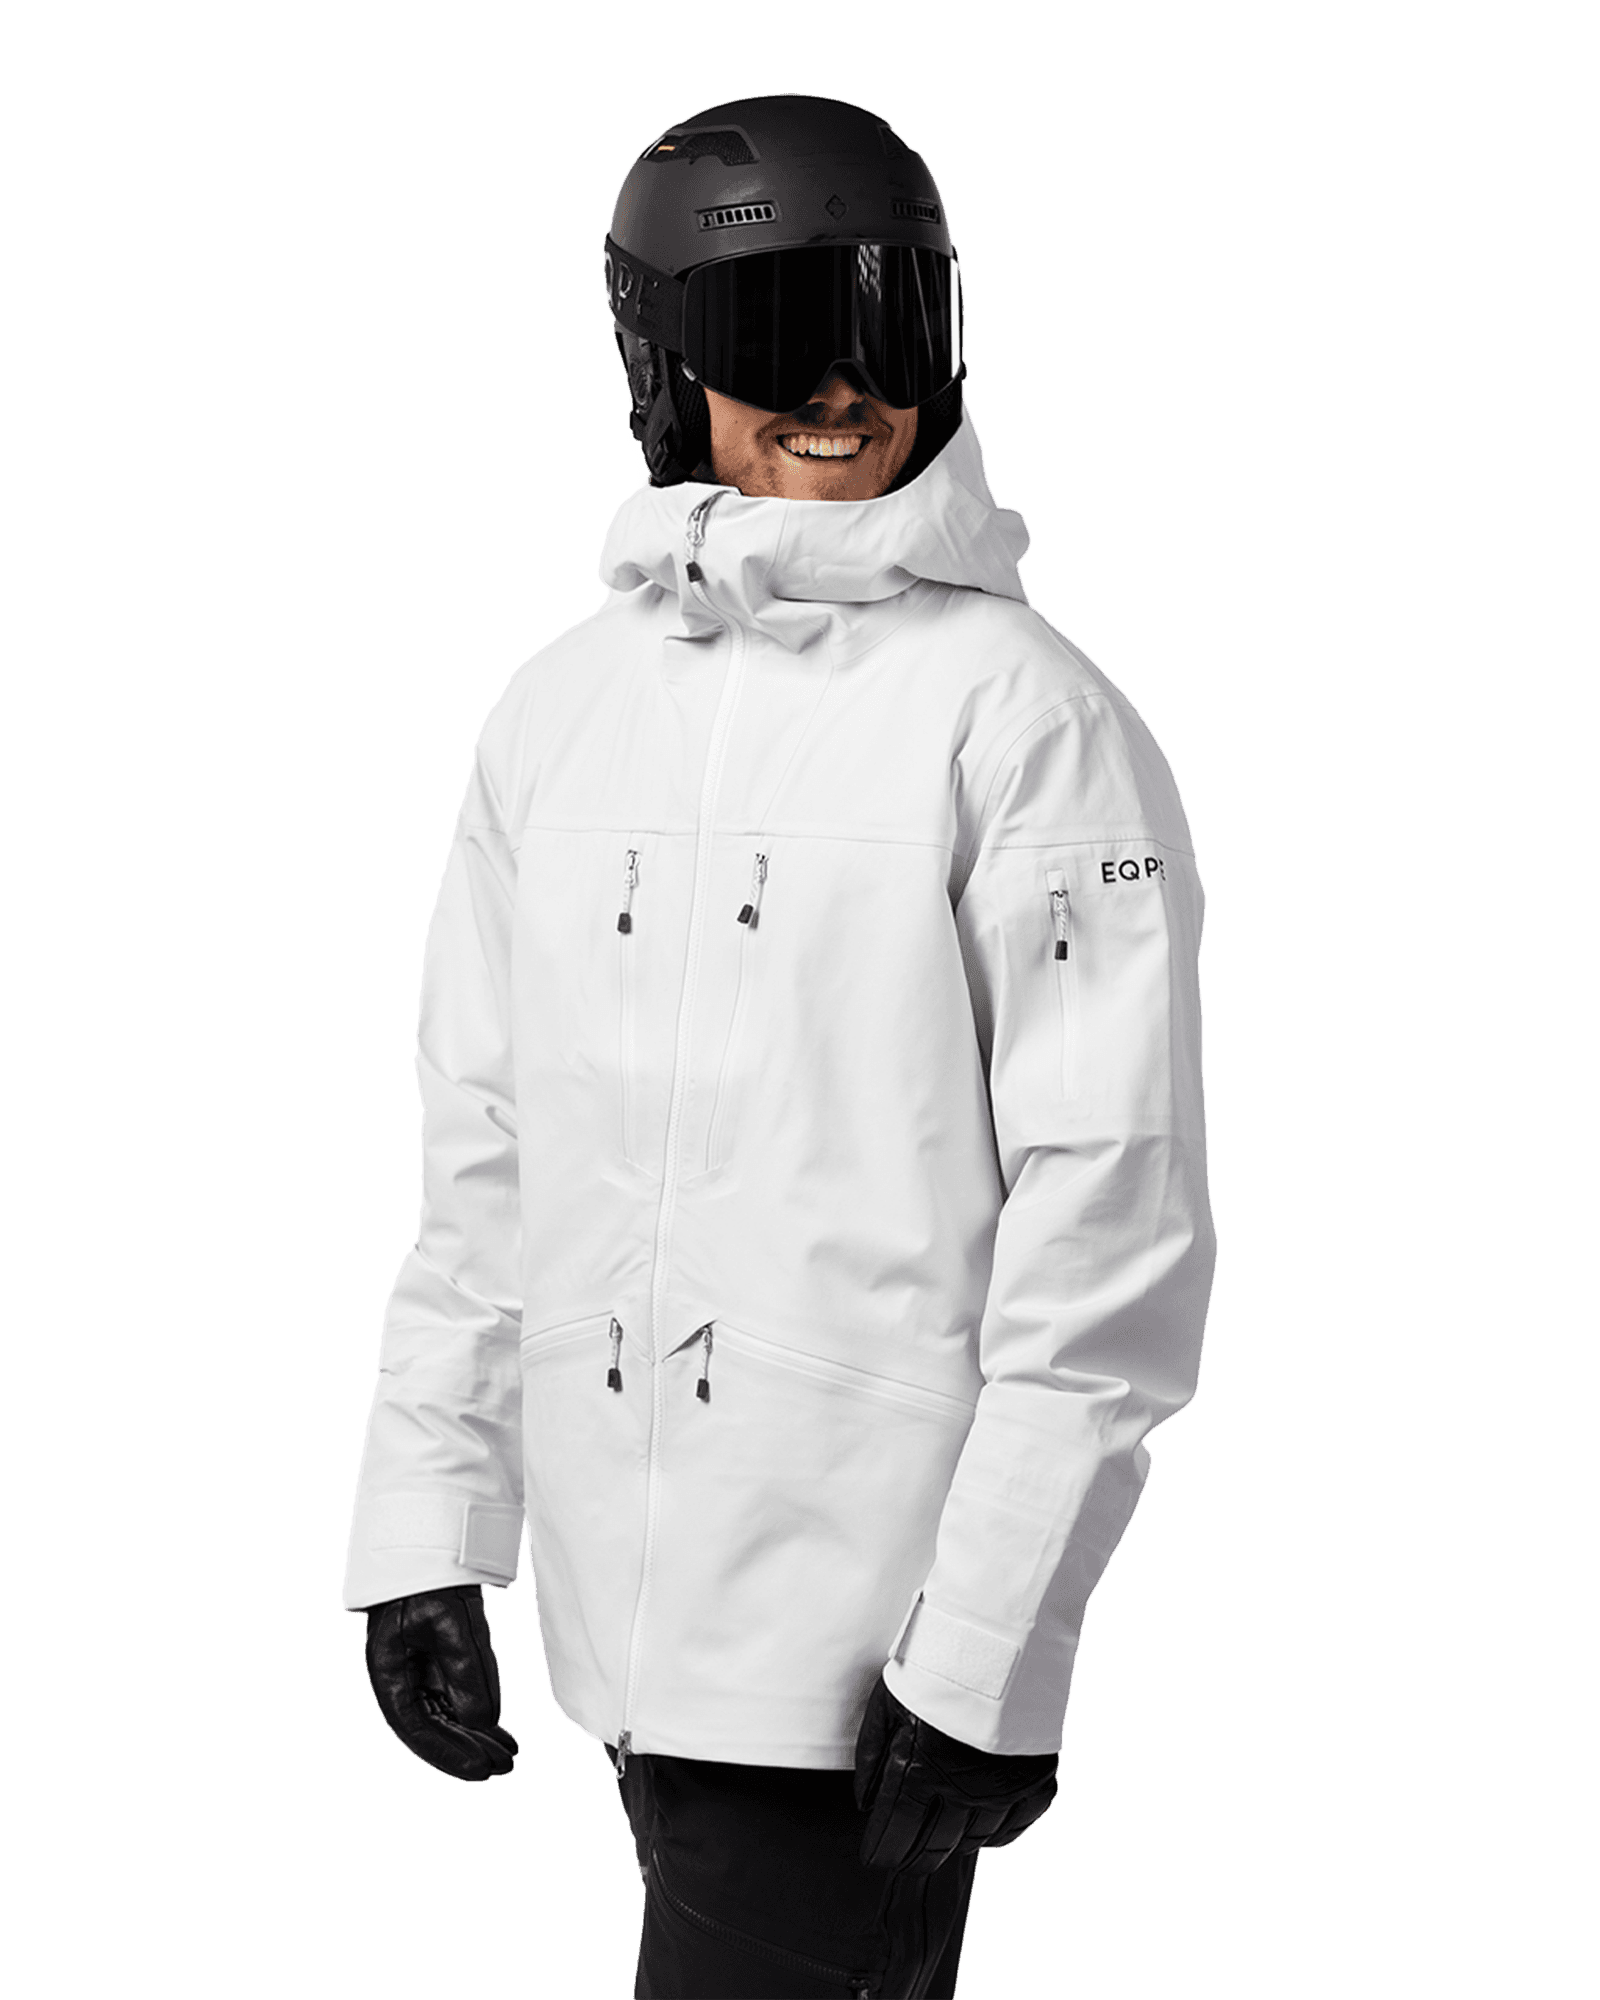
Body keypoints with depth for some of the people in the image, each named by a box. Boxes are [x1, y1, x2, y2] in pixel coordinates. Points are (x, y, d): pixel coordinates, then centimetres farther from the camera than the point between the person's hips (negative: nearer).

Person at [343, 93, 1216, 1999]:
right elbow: (481, 1143, 13)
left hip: (868, 1635, -6)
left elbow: (1112, 1202, -12)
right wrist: (423, 1519, 10)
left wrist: (992, 1646, -14)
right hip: (627, 1614, 6)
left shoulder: (1027, 717, -9)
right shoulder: (559, 709, 9)